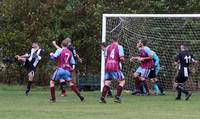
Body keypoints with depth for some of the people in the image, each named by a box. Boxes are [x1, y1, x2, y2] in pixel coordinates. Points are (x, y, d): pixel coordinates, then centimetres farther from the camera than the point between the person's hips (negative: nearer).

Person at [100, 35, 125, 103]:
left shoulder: (108, 47, 12)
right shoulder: (119, 47, -2)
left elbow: (105, 58, 15)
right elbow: (122, 58, -9)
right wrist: (122, 60, 13)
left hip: (107, 67, 5)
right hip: (115, 67, -5)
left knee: (107, 82, 9)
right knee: (122, 81, 8)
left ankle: (102, 98, -5)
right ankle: (117, 97, -3)